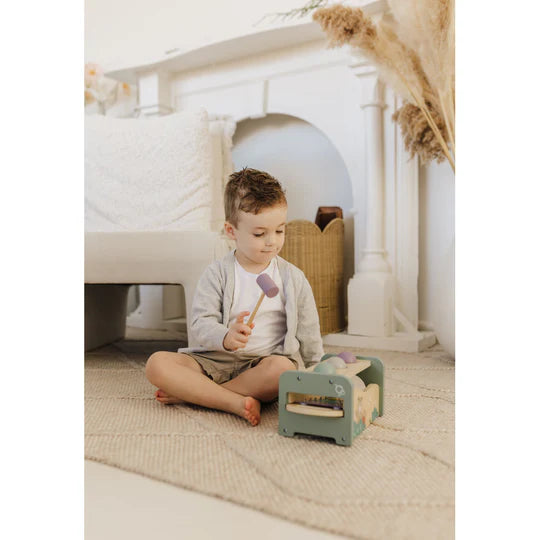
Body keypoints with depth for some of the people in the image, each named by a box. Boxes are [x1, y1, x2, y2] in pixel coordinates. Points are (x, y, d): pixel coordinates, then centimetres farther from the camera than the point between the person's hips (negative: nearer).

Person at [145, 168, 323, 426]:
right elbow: (200, 323, -8)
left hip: (269, 359, 0)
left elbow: (309, 335, 13)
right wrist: (226, 338, -29)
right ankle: (236, 402, -32)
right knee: (157, 363, -21)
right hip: (216, 359, 0)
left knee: (282, 369, -36)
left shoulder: (294, 278, 5)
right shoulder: (217, 273, 0)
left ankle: (189, 393, -23)